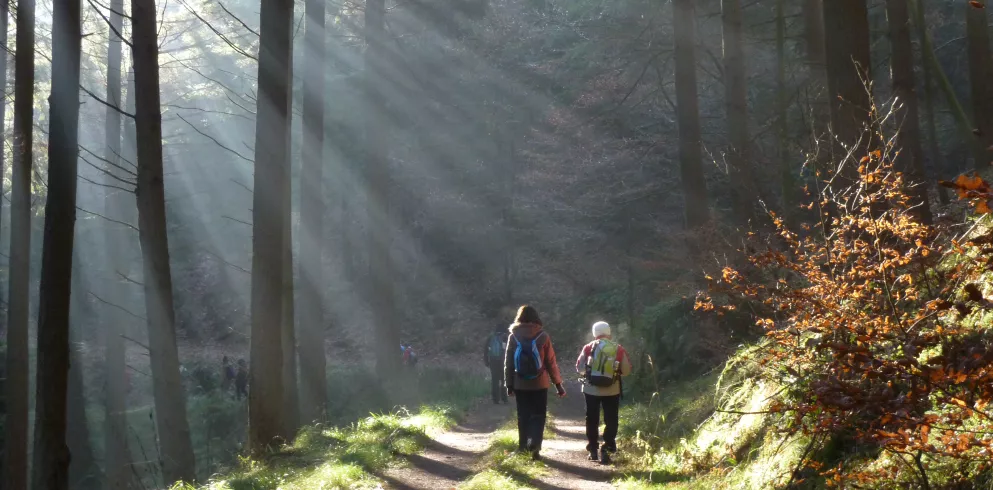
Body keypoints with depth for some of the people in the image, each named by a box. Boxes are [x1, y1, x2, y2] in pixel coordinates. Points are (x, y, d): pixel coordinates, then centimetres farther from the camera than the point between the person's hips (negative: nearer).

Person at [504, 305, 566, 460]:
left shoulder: (514, 337, -2)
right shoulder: (542, 336, -5)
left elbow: (508, 362, 2)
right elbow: (551, 362, -2)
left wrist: (509, 384, 9)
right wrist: (558, 383, 5)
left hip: (520, 384, 1)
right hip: (539, 384, -1)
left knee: (523, 416, 12)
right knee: (538, 415, 4)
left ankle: (523, 447, 13)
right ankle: (534, 447, -12)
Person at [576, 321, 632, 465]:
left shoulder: (589, 348, -3)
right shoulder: (619, 349, -1)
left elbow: (579, 367, 0)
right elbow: (626, 370, -1)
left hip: (591, 389, 1)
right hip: (612, 390, 0)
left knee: (592, 420, 14)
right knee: (611, 421, 6)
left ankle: (593, 450, 18)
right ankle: (606, 450, -4)